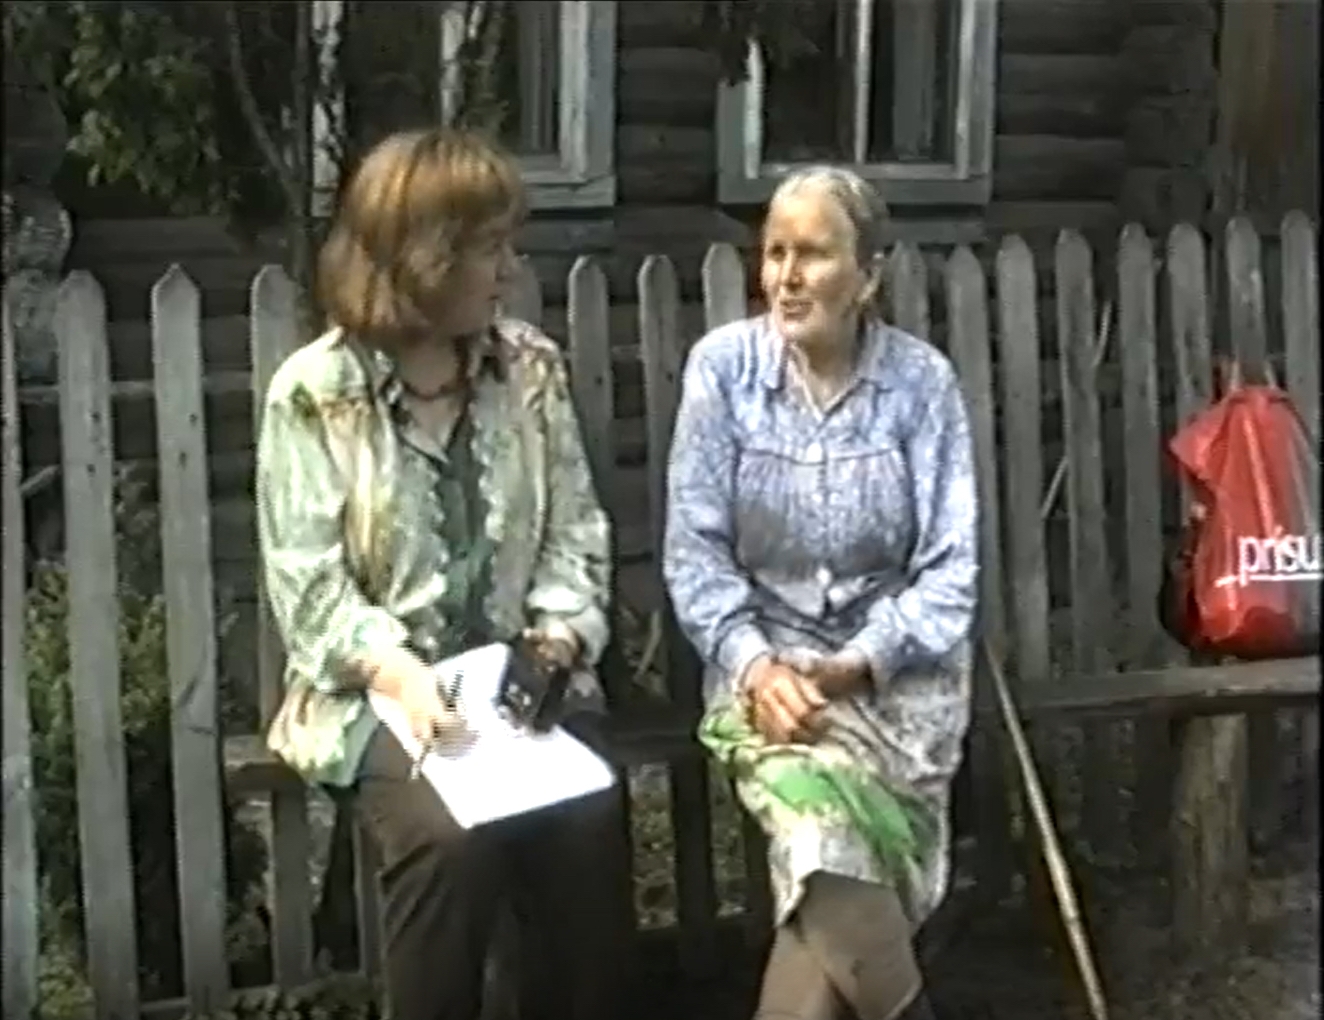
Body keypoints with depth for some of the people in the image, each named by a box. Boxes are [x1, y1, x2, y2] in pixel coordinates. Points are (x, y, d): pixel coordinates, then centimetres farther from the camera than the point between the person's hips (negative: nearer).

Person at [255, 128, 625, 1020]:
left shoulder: (533, 366, 7)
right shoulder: (314, 392, -5)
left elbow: (576, 534, 7)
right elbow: (309, 587, -9)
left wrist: (560, 631, -12)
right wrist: (399, 673, -24)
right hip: (378, 689, -2)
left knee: (583, 819, -26)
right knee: (451, 836, -31)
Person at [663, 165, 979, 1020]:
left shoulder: (922, 380, -2)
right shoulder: (722, 366, -2)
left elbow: (950, 568, -4)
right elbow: (695, 549, -3)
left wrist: (856, 666, -18)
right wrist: (753, 664, -18)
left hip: (899, 664, 0)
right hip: (764, 653, 0)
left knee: (824, 834, -28)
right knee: (824, 821, -28)